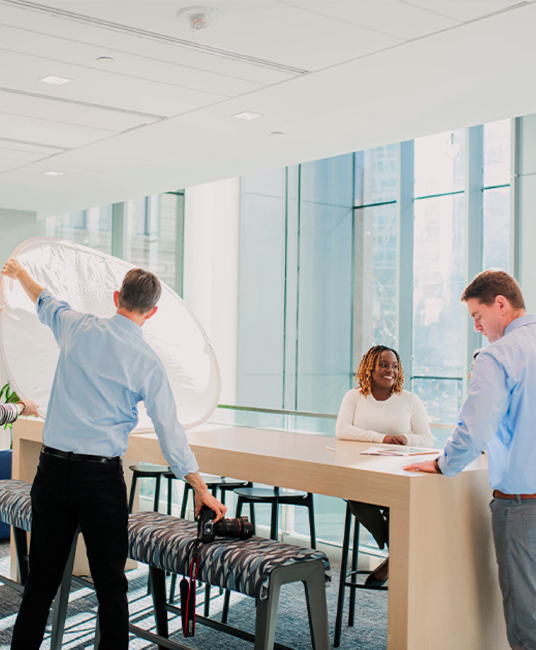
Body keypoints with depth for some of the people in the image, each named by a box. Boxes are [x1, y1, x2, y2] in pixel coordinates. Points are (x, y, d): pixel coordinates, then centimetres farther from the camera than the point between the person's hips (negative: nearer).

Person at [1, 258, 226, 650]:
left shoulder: (78, 329, 2)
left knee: (42, 579, 13)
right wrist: (200, 488, 2)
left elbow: (46, 302, 24)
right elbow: (170, 429, -6)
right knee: (110, 584, 5)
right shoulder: (147, 362, -7)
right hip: (100, 476, -3)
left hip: (52, 468, 4)